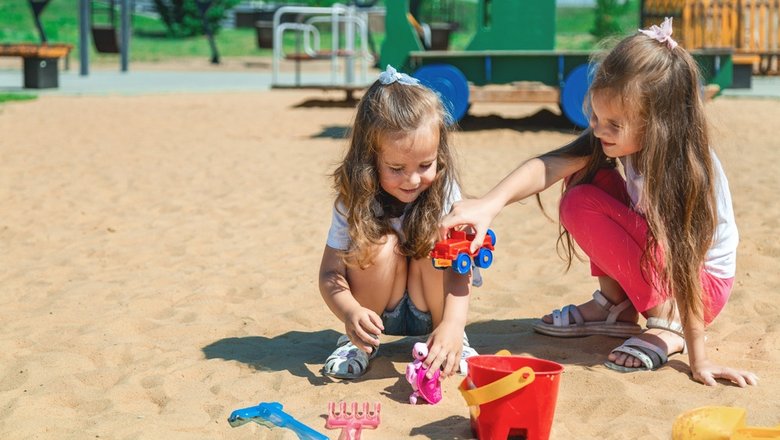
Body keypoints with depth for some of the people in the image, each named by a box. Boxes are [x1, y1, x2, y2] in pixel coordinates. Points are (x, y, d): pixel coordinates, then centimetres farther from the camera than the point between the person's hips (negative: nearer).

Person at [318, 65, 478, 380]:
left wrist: (452, 325, -47)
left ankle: (449, 338, -5)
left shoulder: (444, 191, -20)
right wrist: (351, 313, -42)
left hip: (429, 309, 0)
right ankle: (358, 342, -6)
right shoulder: (354, 199, -19)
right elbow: (330, 274, -20)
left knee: (436, 244, -28)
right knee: (381, 243, -28)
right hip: (381, 314, 0)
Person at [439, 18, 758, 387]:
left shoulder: (686, 165, -30)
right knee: (591, 175, -10)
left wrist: (698, 360, -26)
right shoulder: (613, 140, -15)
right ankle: (615, 305, 2)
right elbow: (550, 166, -32)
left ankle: (667, 322, -14)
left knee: (581, 206, -22)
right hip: (653, 251, 7)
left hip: (703, 281, -7)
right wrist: (490, 203, -50)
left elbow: (682, 262, -29)